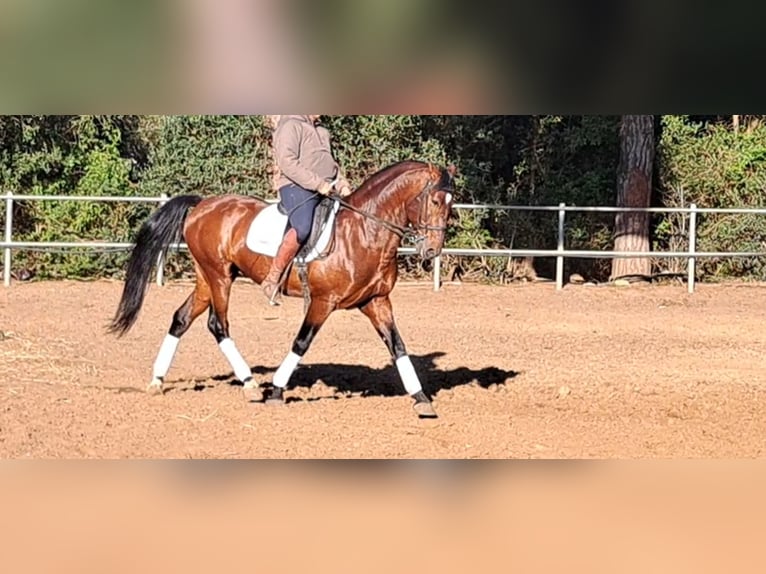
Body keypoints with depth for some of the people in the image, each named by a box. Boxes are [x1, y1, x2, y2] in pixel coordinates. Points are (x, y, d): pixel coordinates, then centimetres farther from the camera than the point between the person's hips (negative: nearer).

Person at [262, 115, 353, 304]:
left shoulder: (321, 131, 25)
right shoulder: (291, 126, -3)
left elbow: (331, 163, 29)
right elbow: (287, 162, -15)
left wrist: (342, 184, 8)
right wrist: (317, 183, -21)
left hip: (326, 190, 9)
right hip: (296, 188, -9)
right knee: (302, 228, -34)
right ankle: (272, 280, -28)